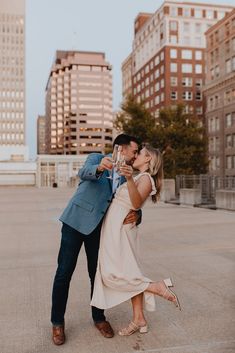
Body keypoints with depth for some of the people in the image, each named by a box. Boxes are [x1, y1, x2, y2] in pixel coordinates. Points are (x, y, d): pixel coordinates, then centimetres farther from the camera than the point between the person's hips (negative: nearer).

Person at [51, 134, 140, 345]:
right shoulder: (96, 158, -4)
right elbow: (84, 173, -25)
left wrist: (135, 215, -16)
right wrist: (99, 168, -48)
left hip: (99, 227, 5)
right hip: (77, 221, -4)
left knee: (98, 273, 8)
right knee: (64, 272, -1)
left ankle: (98, 318, 26)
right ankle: (57, 322, 14)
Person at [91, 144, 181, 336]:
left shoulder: (146, 178, -12)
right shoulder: (137, 178, 16)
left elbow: (136, 203, -31)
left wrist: (129, 179, -46)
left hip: (120, 229, -9)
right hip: (113, 228, 9)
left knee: (113, 274, -9)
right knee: (130, 273, 8)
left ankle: (158, 287, -6)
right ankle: (139, 320, 14)